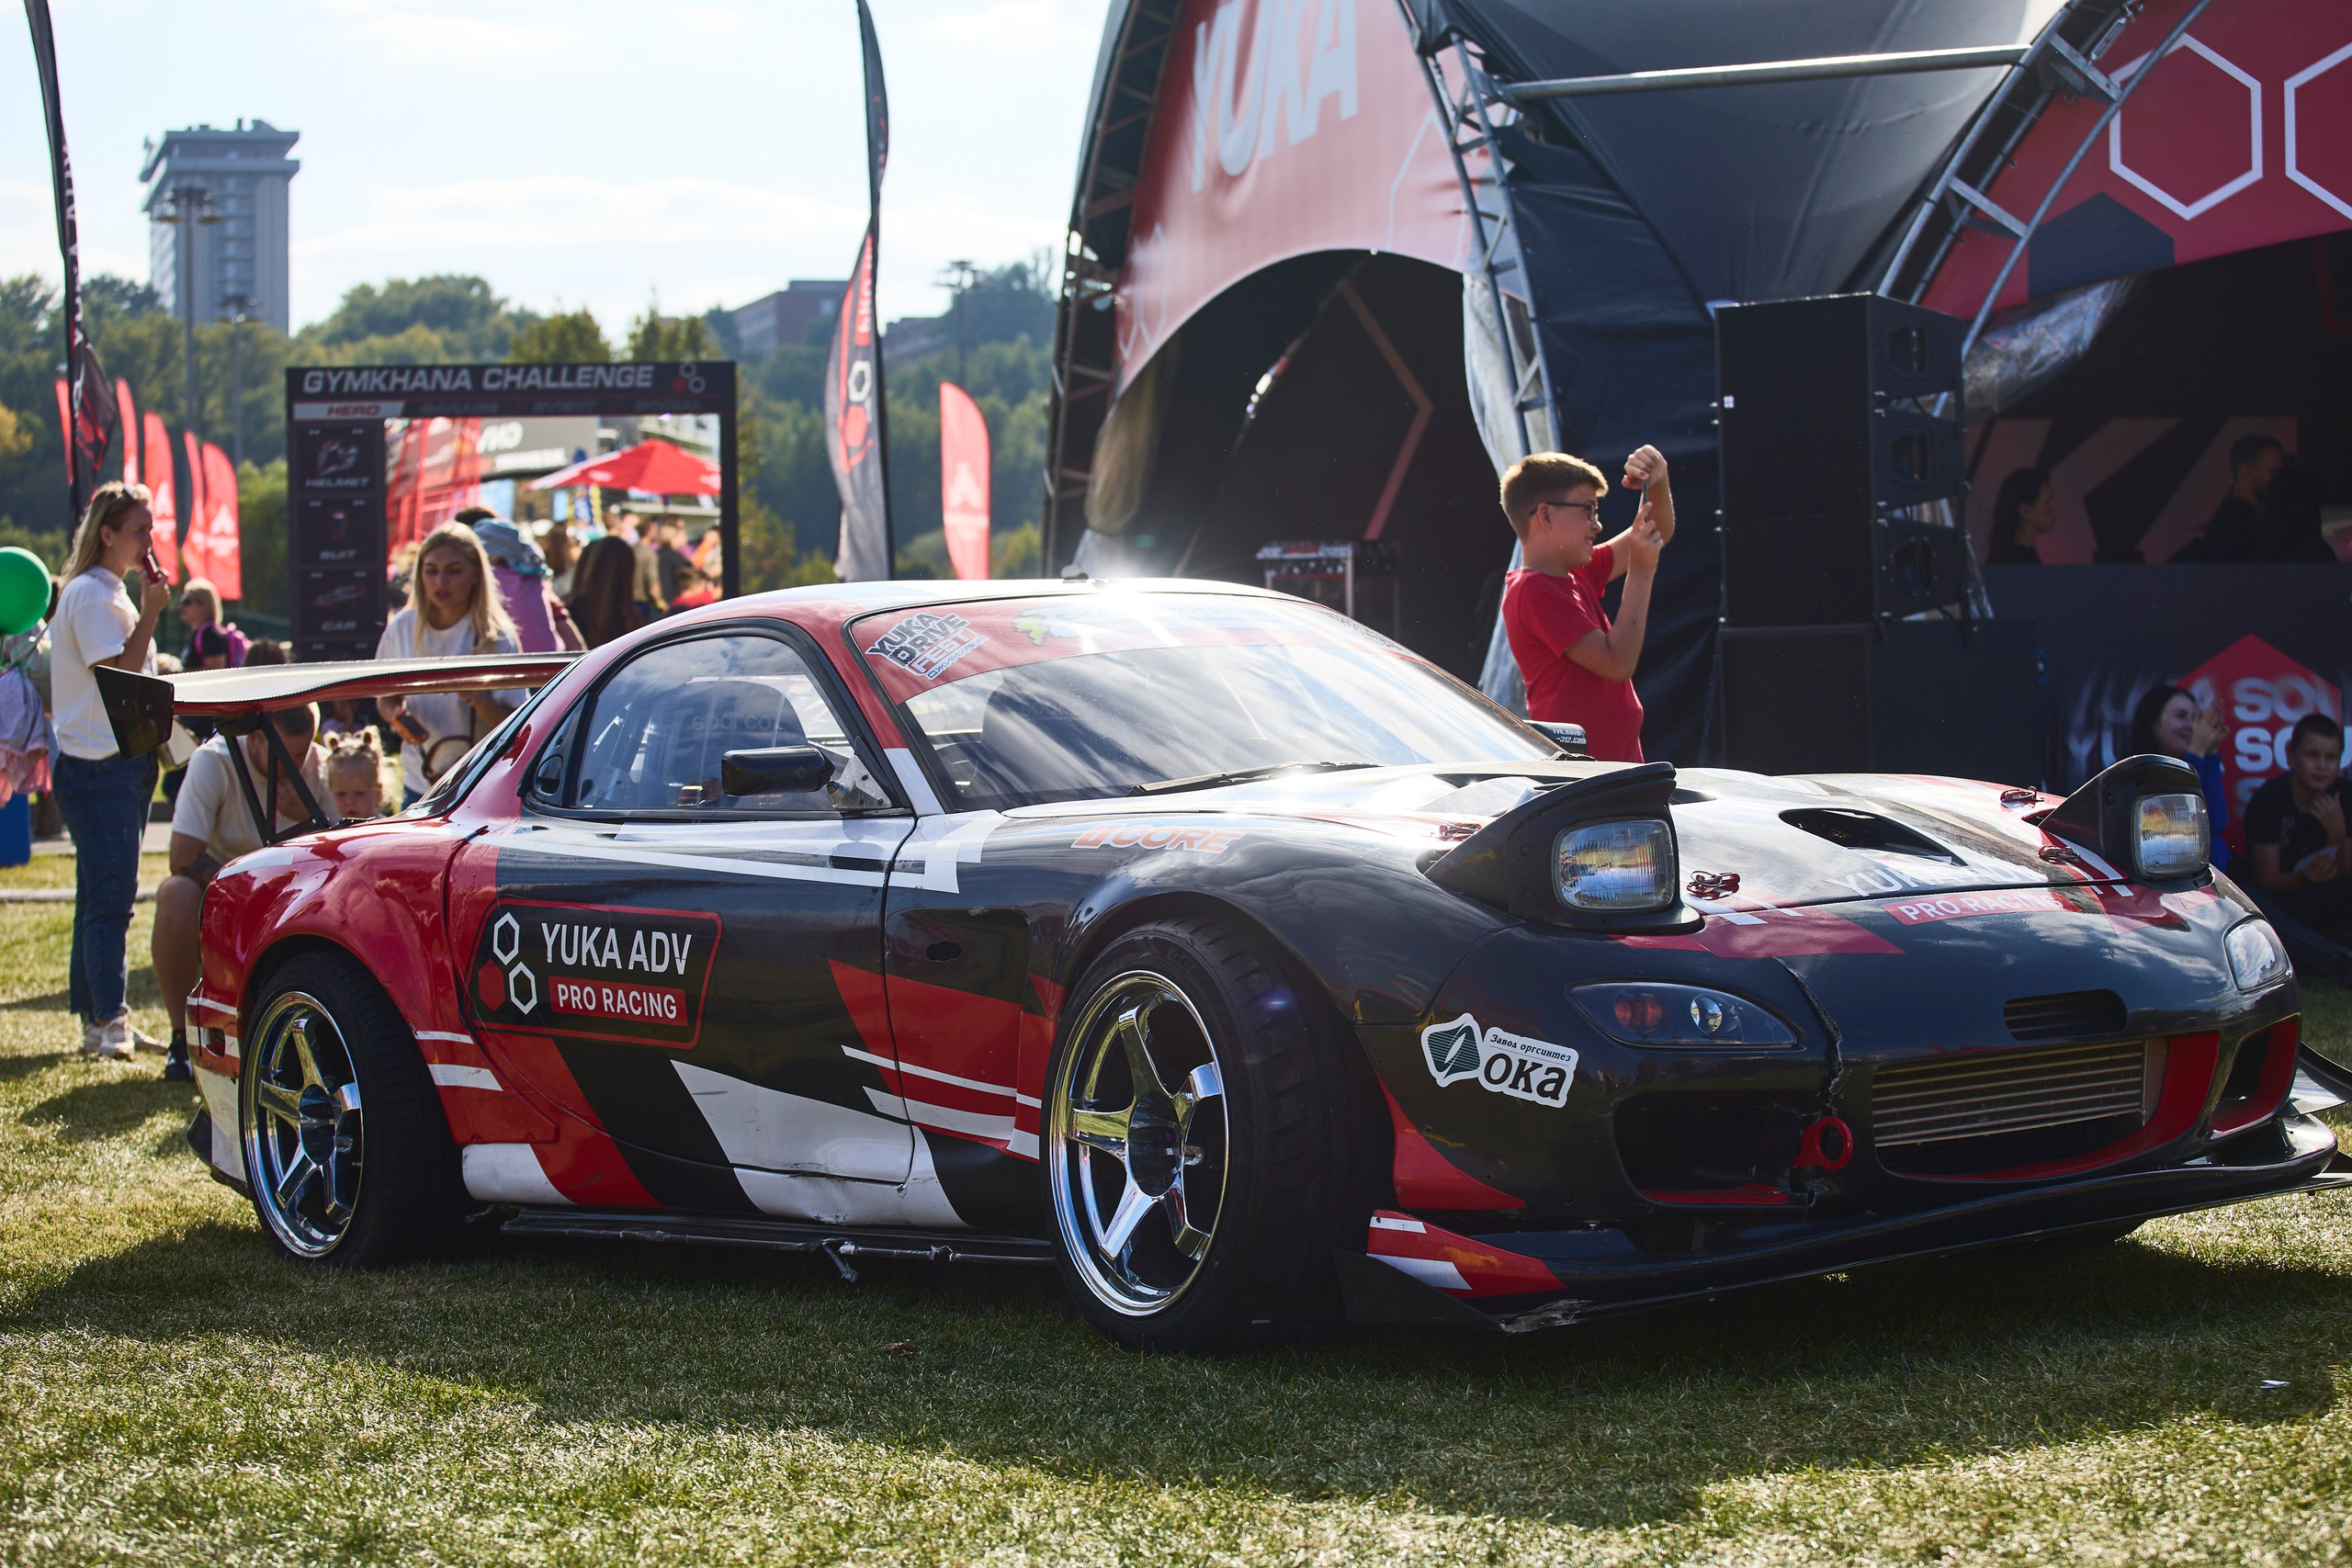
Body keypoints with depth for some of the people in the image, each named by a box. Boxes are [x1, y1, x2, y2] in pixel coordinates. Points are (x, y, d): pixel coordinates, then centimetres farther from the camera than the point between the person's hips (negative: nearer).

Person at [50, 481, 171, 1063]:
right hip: (98, 767, -10)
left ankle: (101, 1020, 15)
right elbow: (118, 674, -19)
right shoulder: (90, 594, -12)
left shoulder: (111, 593, 18)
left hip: (124, 765, 10)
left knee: (103, 899, 11)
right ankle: (107, 1023, -12)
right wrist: (151, 613, -19)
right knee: (109, 898, -12)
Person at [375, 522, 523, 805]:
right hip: (418, 786, 3)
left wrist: (474, 695, -29)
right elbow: (385, 696, 14)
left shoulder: (496, 639, -8)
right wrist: (397, 716, -8)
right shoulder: (402, 628, 2)